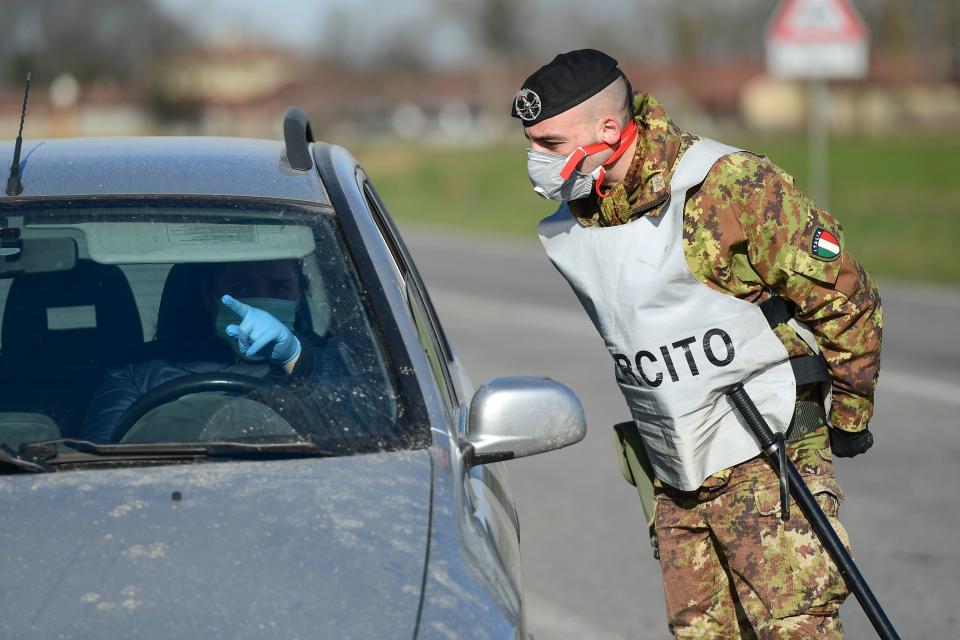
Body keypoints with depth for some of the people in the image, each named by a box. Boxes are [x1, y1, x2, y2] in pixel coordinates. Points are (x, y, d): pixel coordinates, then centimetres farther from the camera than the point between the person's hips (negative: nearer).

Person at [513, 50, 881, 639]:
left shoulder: (733, 187, -15)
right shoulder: (566, 234, 5)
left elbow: (845, 298, -7)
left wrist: (849, 416, 1)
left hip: (763, 458, -6)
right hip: (672, 480, 6)